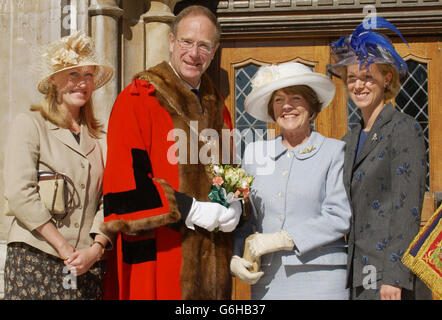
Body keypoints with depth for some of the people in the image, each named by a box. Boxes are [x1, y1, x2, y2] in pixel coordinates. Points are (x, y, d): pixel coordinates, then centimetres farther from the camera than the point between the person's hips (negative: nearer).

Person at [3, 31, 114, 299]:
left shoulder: (99, 137, 13)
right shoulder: (29, 124, 1)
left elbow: (109, 199, 7)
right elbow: (19, 194, -9)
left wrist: (96, 248, -8)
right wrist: (64, 249, -11)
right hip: (35, 261, -3)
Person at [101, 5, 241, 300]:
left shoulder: (215, 105, 13)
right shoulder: (137, 100, -6)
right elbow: (125, 182, -14)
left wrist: (234, 207, -4)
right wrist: (189, 210, -17)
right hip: (156, 251, -6)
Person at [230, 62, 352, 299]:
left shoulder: (334, 151, 1)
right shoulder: (255, 154, 11)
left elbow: (339, 217, -7)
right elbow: (244, 218, 14)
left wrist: (282, 239, -12)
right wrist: (235, 258, -2)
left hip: (320, 282, -3)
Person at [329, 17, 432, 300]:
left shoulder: (405, 130, -7)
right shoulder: (351, 139, 14)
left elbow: (407, 208, -13)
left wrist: (394, 276, -17)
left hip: (386, 269, -6)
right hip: (354, 271, 6)